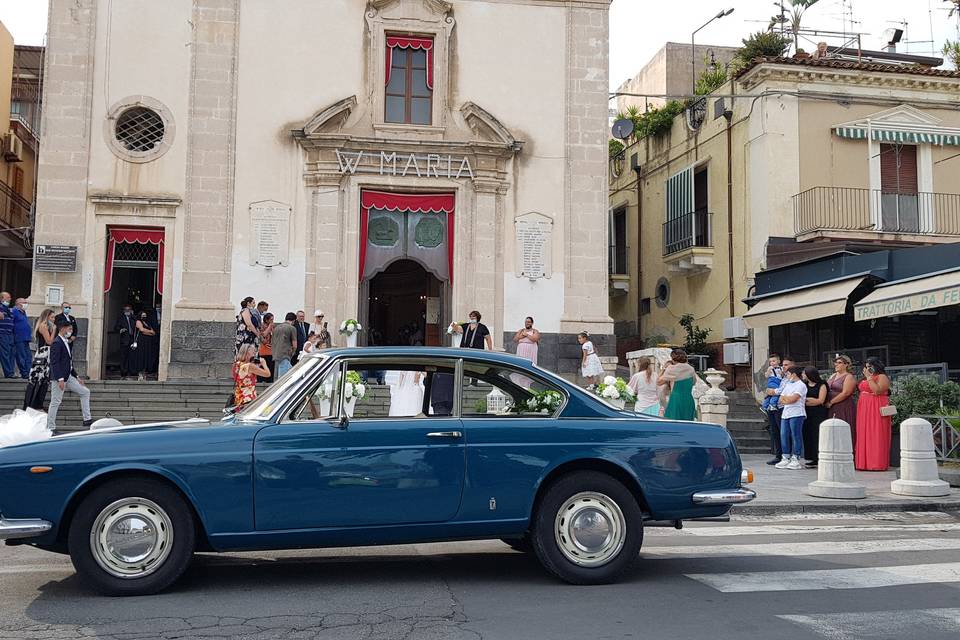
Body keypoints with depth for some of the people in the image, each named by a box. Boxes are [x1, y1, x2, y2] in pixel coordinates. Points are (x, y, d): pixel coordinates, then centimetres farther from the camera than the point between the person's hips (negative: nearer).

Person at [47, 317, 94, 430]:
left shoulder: (65, 342, 15)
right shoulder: (56, 343, -15)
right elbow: (54, 362, -23)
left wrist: (76, 377, 18)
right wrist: (60, 379, -28)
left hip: (68, 376, 10)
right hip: (60, 378, -10)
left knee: (85, 392, 11)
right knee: (56, 402, -3)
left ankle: (87, 419, 12)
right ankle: (50, 428, 5)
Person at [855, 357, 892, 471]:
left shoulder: (882, 377, -3)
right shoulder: (864, 379, 21)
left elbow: (877, 390, -18)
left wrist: (869, 377, -15)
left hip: (876, 410, -8)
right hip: (864, 410, 8)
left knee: (876, 436, -8)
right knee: (864, 436, 5)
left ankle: (877, 463, -8)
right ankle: (865, 463, 7)